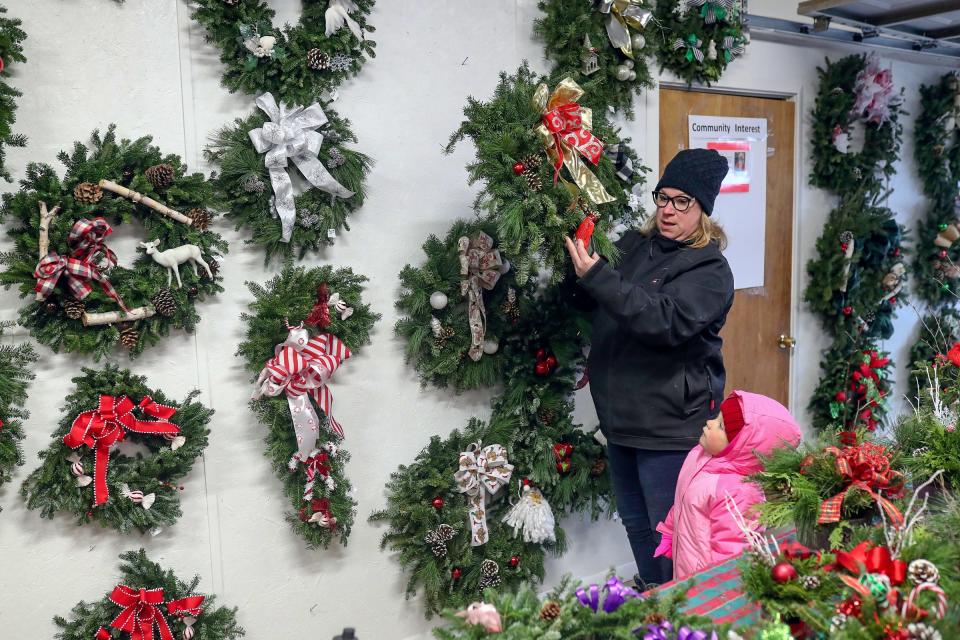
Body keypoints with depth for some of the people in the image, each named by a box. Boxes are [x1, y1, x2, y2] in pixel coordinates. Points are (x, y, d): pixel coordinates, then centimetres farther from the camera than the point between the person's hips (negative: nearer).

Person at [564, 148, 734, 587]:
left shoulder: (711, 270, -10)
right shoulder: (632, 246, 9)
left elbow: (666, 321, -28)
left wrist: (596, 276, -30)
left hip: (672, 422, -7)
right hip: (620, 415, 7)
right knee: (635, 523, 20)